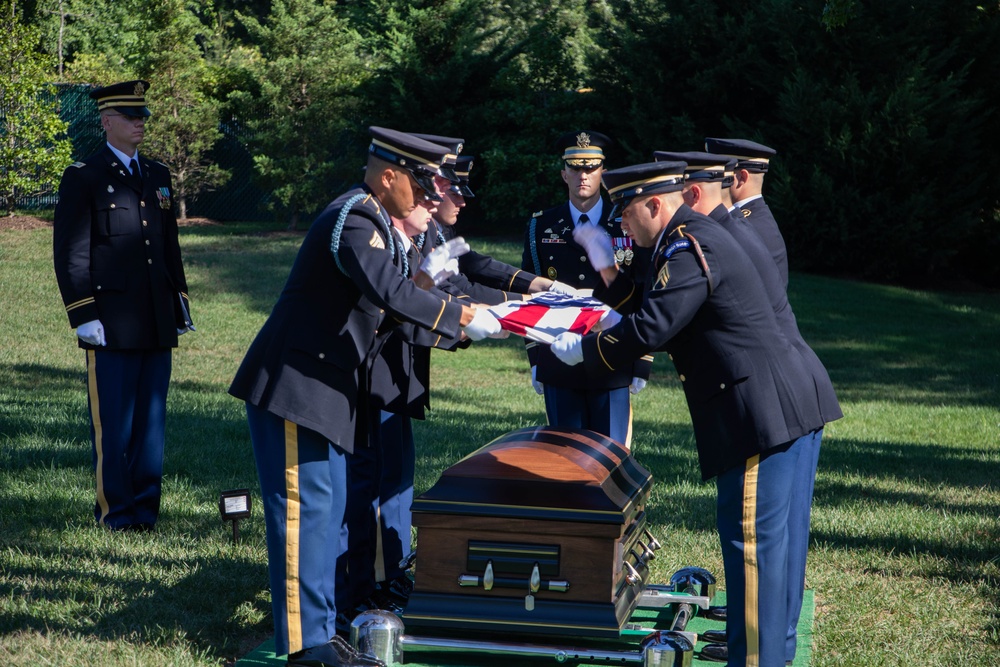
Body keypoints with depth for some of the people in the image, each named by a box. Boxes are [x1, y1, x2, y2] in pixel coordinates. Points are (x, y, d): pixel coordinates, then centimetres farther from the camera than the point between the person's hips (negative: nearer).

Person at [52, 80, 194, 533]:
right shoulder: (83, 177, -2)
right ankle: (115, 509, 7)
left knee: (151, 418, 8)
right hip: (112, 322, -6)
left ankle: (145, 506, 16)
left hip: (156, 323, 6)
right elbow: (70, 254, -6)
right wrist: (83, 316, -12)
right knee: (113, 422, -2)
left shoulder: (157, 176, 17)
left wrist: (181, 305, 17)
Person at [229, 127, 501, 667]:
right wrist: (461, 316, -28)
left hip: (325, 389, 11)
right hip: (295, 385, -11)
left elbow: (375, 301, 15)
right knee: (305, 507, -6)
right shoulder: (353, 219, -19)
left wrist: (424, 278, 3)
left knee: (328, 508, 14)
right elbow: (387, 291, -33)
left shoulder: (369, 218, 14)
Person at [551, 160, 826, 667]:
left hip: (761, 412, -11)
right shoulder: (691, 240, 18)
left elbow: (649, 329, -20)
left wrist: (581, 349, -7)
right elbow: (650, 309, 22)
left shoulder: (687, 248, -15)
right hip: (783, 405, 11)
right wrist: (607, 268, 17)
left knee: (751, 538, -5)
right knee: (767, 538, 17)